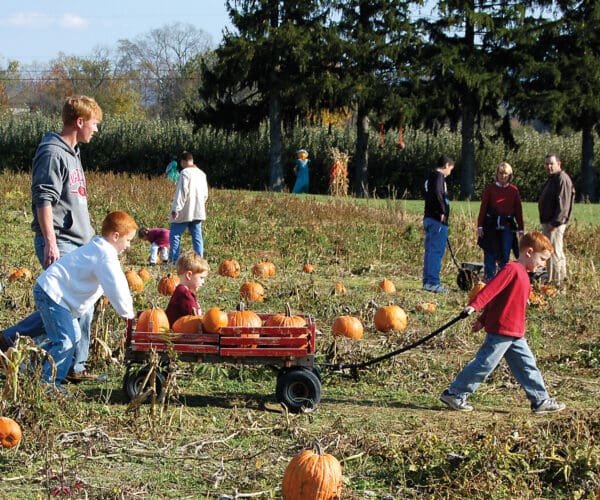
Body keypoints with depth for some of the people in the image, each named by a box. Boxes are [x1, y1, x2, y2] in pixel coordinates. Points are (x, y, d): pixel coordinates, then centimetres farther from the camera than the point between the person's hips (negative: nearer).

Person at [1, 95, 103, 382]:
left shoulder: (72, 153, 18)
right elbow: (43, 200, -19)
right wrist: (50, 242, -24)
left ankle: (75, 368, 13)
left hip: (78, 244, 10)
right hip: (59, 245, -10)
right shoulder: (52, 153, -12)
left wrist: (89, 237, 24)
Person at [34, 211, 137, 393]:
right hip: (51, 293, -11)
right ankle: (44, 381, -10)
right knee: (65, 340, -16)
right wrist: (128, 314, -12)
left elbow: (118, 282, 21)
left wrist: (127, 309, 15)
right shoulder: (105, 256, -20)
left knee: (73, 336, 17)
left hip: (59, 295, 11)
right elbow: (115, 289, -24)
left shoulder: (99, 248, 15)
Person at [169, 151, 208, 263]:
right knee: (197, 237, 8)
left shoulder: (185, 173, -11)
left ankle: (173, 261, -7)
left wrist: (176, 209, -18)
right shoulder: (201, 174, 13)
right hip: (198, 212, 7)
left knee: (175, 236, -1)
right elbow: (205, 194, 17)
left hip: (184, 212, -7)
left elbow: (182, 192, -17)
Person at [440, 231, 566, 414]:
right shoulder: (512, 269, -13)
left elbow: (497, 296, 21)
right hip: (501, 330, -10)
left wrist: (483, 320, 22)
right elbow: (492, 288, -24)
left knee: (527, 365, 11)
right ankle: (454, 394, 4)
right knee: (485, 364, -4)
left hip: (515, 333, 10)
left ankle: (541, 400, 17)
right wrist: (474, 305, -35)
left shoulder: (522, 274, 18)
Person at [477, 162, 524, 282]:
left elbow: (518, 210, 9)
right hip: (491, 227, -1)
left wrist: (521, 229, 7)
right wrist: (480, 226, -6)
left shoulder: (514, 190, 7)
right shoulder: (490, 189, 3)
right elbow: (483, 208, 1)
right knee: (490, 255, 1)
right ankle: (489, 282, 7)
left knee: (505, 256, 2)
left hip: (507, 227, 1)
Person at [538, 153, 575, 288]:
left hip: (555, 224, -11)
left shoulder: (562, 179, -13)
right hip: (548, 222, 11)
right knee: (556, 253, 14)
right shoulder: (552, 179, 19)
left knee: (555, 253, -9)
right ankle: (558, 281, 20)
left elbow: (563, 204, -20)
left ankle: (557, 283, -7)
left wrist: (555, 222, -23)